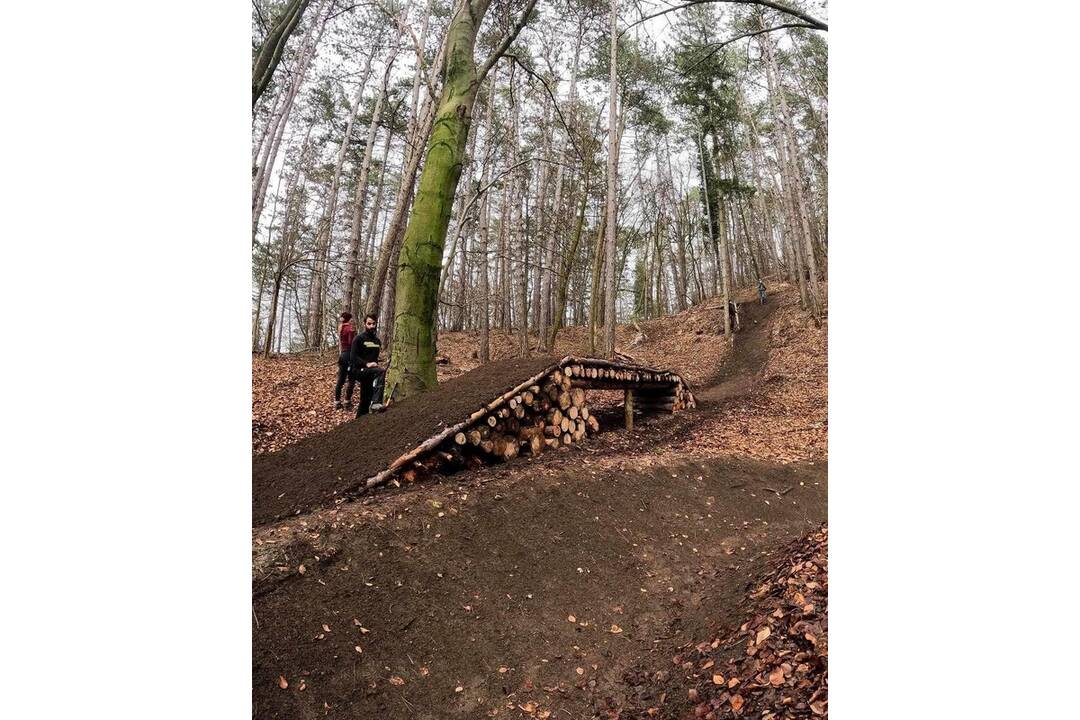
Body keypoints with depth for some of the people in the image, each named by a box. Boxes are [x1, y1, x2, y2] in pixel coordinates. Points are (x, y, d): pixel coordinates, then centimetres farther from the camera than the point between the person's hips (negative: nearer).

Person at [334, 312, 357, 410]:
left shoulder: (341, 328, 12)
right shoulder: (351, 328, -11)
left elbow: (339, 343, 15)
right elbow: (351, 344, -17)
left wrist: (339, 356, 20)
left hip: (342, 354, 8)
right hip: (349, 354, -8)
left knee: (340, 380, 11)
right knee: (351, 380, 0)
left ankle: (337, 403, 14)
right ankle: (347, 402, 0)